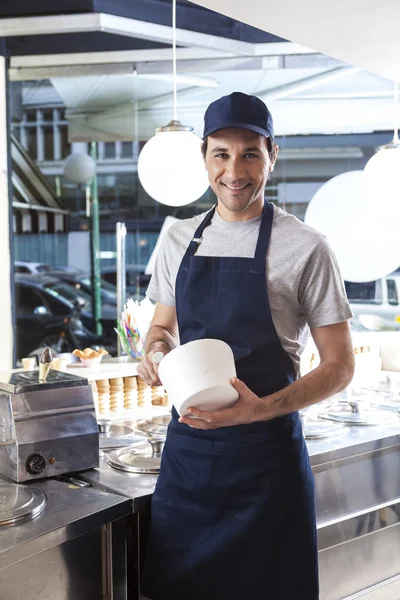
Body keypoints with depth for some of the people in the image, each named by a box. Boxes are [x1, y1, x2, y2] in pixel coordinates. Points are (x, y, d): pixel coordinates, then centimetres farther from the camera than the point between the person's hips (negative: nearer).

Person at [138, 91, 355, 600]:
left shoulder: (304, 248, -8)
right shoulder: (179, 239, 6)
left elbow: (339, 366, -6)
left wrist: (262, 409, -21)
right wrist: (157, 350, -6)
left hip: (266, 450, -4)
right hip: (186, 446, 4)